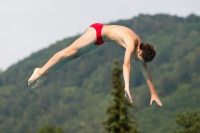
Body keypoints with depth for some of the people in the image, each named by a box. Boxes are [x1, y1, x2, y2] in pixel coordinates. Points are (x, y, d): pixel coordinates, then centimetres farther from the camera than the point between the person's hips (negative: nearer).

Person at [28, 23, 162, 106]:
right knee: (70, 51, -8)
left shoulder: (140, 46, -6)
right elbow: (126, 64, -44)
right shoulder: (131, 43, -31)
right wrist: (127, 87, -51)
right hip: (97, 31, -8)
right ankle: (41, 71, -6)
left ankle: (46, 74, 15)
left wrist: (153, 92, 1)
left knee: (75, 54, 10)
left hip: (101, 37, 8)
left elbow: (145, 71, 1)